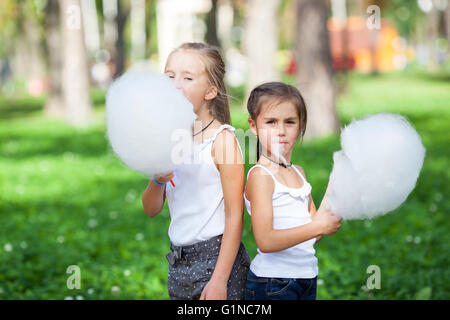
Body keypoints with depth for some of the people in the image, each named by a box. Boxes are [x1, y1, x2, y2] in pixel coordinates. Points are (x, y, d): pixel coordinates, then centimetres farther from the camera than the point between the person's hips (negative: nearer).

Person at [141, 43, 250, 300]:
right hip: (179, 263, 5)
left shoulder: (222, 139, -11)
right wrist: (158, 181, -13)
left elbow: (235, 215, -13)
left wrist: (219, 280, -17)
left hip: (217, 258, -5)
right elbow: (152, 210, 8)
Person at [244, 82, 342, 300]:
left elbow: (311, 234, 11)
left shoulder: (299, 173, 10)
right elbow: (265, 241, -21)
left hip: (307, 278, 7)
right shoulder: (260, 176, -13)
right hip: (271, 284, -7)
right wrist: (318, 227, -19)